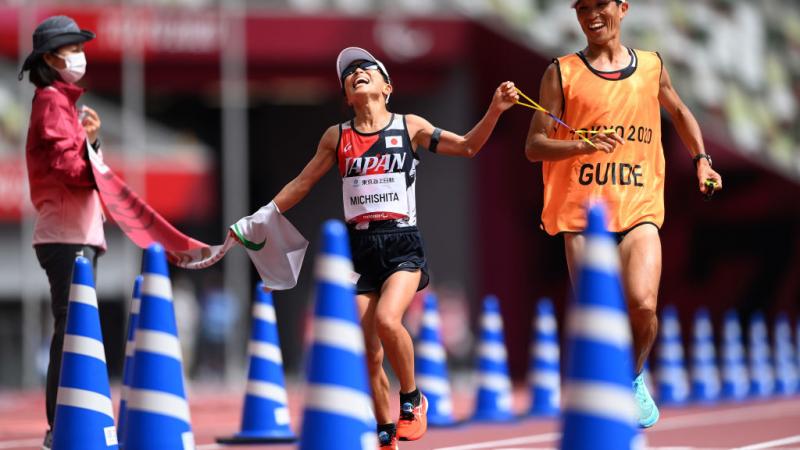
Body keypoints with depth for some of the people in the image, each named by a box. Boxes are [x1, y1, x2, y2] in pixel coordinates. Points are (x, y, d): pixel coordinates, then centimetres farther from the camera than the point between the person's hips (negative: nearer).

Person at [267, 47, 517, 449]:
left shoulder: (410, 127, 3)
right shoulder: (337, 137, 8)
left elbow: (468, 147, 8)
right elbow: (301, 184, 18)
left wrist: (494, 110, -7)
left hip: (402, 245, -3)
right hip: (360, 247, 3)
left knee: (387, 320, -28)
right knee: (368, 355, -1)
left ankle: (412, 400, -5)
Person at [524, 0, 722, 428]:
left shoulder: (652, 67, 11)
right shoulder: (562, 73, 3)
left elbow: (679, 112, 31)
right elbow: (534, 146, 0)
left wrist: (701, 160, 18)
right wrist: (583, 145, -17)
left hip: (639, 211, 1)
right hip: (582, 215, -1)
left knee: (642, 305, -17)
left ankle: (634, 378, 11)